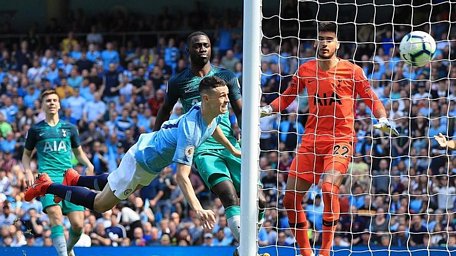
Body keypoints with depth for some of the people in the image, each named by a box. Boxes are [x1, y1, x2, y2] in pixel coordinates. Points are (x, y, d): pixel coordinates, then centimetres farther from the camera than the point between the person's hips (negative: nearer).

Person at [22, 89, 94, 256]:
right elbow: (26, 154, 22)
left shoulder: (69, 128, 17)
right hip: (48, 178, -2)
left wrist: (88, 165, 6)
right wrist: (28, 171, 2)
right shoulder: (36, 130, 12)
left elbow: (78, 152, 27)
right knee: (55, 215, -27)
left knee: (78, 224, -6)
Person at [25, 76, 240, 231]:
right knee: (99, 204, 5)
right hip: (140, 161, -8)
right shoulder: (190, 130, -41)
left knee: (116, 184, 35)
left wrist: (232, 149, 25)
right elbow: (181, 176, -43)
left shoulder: (212, 113, -14)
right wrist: (198, 209, -52)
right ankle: (47, 187, 16)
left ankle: (75, 179, 50)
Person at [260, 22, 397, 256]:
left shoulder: (352, 71, -3)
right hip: (312, 139, 4)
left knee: (329, 187, -26)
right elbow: (287, 97, 18)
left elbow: (372, 100, 3)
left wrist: (382, 119, -15)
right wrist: (266, 109, 1)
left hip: (341, 140, -4)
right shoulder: (306, 70, 6)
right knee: (290, 198, 0)